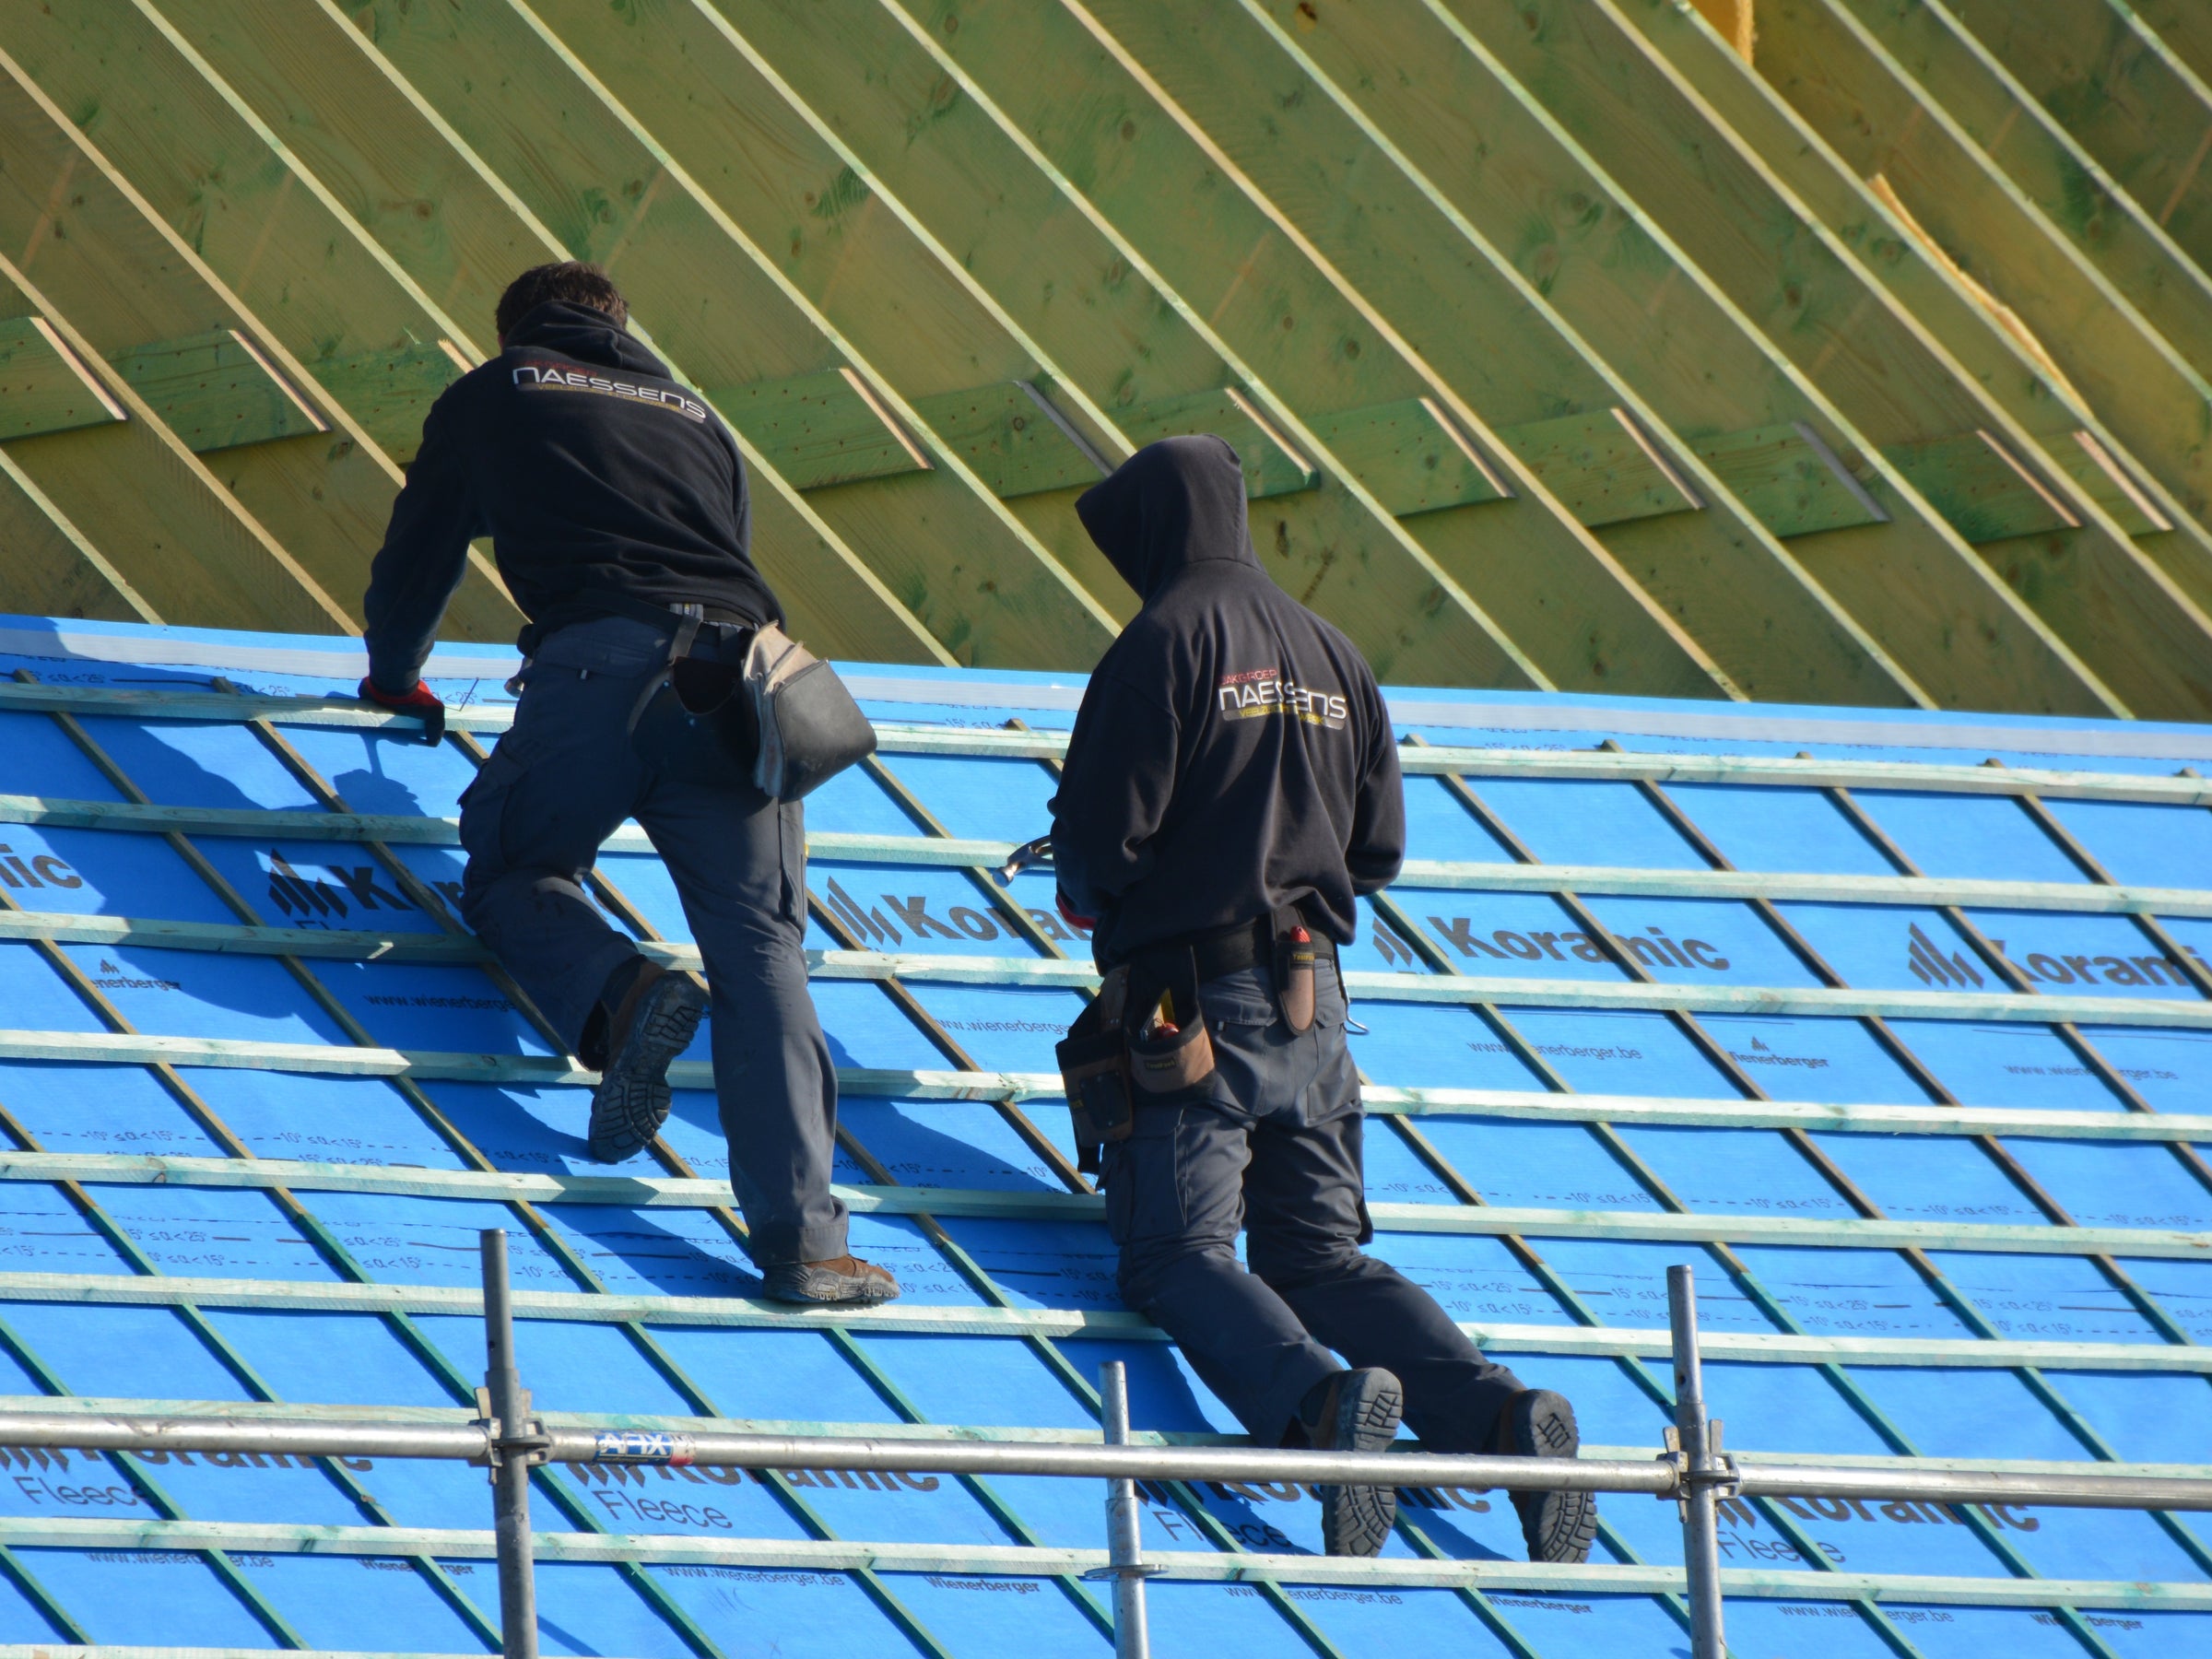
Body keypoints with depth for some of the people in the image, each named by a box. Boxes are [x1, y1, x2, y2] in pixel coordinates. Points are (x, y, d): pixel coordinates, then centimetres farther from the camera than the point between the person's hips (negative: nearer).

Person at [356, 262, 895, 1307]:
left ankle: (620, 996, -14)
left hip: (600, 665, -3)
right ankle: (802, 1240, -15)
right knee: (760, 953, -2)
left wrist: (395, 678, 48)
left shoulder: (491, 399, 23)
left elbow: (418, 555, 29)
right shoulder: (693, 418, 31)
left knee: (509, 873, 19)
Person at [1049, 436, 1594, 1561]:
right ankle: (1500, 1414, -15)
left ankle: (1318, 1401, -38)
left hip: (1193, 998, -7)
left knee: (1178, 1258, -10)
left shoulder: (1165, 643, -8)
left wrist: (1089, 897, 11)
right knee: (1319, 1258, 8)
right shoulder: (1330, 655, 14)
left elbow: (1102, 834, -11)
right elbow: (1378, 850, 17)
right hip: (1312, 1002, 7)